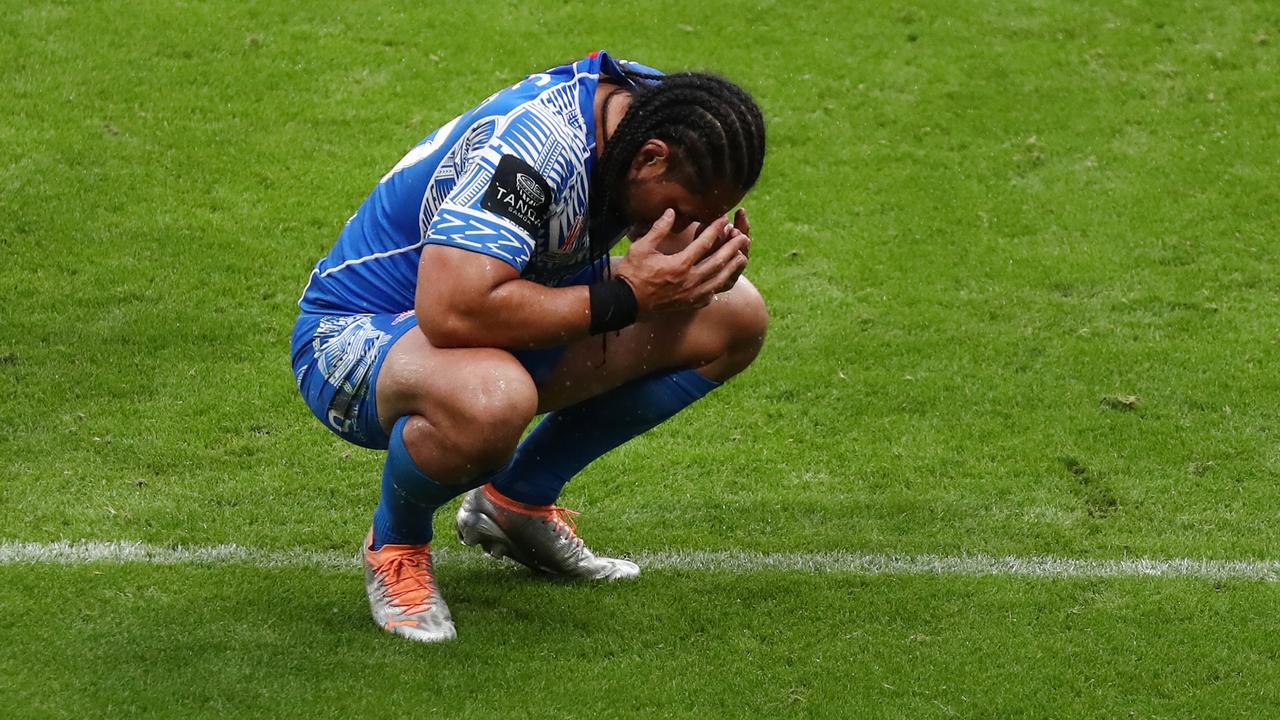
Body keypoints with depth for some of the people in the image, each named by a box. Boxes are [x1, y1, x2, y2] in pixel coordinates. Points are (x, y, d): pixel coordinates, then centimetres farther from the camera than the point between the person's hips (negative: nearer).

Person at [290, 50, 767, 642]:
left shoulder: (651, 106, -8)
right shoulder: (531, 144, -33)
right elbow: (451, 311, -42)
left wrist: (697, 260, -14)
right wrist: (622, 297, -33)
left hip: (507, 328, 9)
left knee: (734, 316, 0)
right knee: (491, 400, -44)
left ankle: (518, 502, 12)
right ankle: (396, 546, -8)